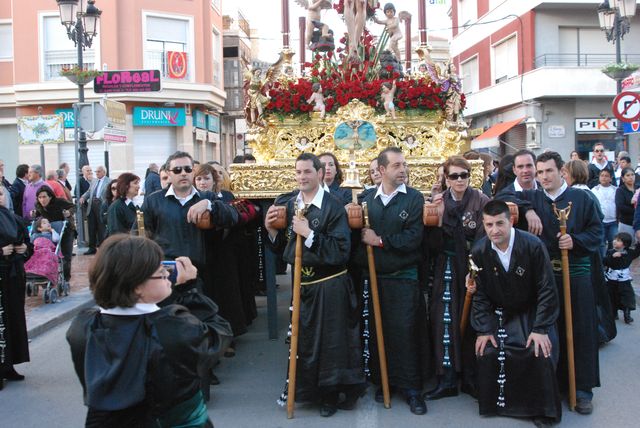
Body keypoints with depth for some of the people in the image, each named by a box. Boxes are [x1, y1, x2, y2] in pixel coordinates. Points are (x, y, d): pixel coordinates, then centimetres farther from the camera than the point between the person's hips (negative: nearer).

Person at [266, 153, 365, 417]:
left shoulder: (333, 207, -12)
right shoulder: (288, 206, 5)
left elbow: (341, 251, -18)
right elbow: (281, 248, 11)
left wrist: (309, 234, -22)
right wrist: (271, 229, -7)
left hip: (330, 286, -5)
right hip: (301, 283, 5)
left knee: (332, 340, 6)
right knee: (305, 340, 13)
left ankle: (332, 392, 24)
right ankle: (314, 390, 30)